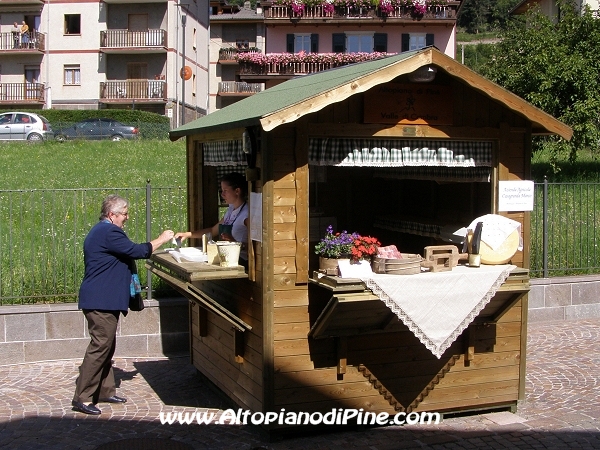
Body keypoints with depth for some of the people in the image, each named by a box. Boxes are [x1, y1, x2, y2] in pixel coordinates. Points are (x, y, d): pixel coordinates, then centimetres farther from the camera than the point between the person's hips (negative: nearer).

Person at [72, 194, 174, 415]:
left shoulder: (102, 231, 19)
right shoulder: (109, 233, -16)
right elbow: (136, 251, -19)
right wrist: (161, 240, -8)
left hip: (103, 299, 11)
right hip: (101, 301, -11)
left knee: (106, 346, 15)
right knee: (100, 347, -9)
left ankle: (105, 391, 22)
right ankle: (82, 398, -6)